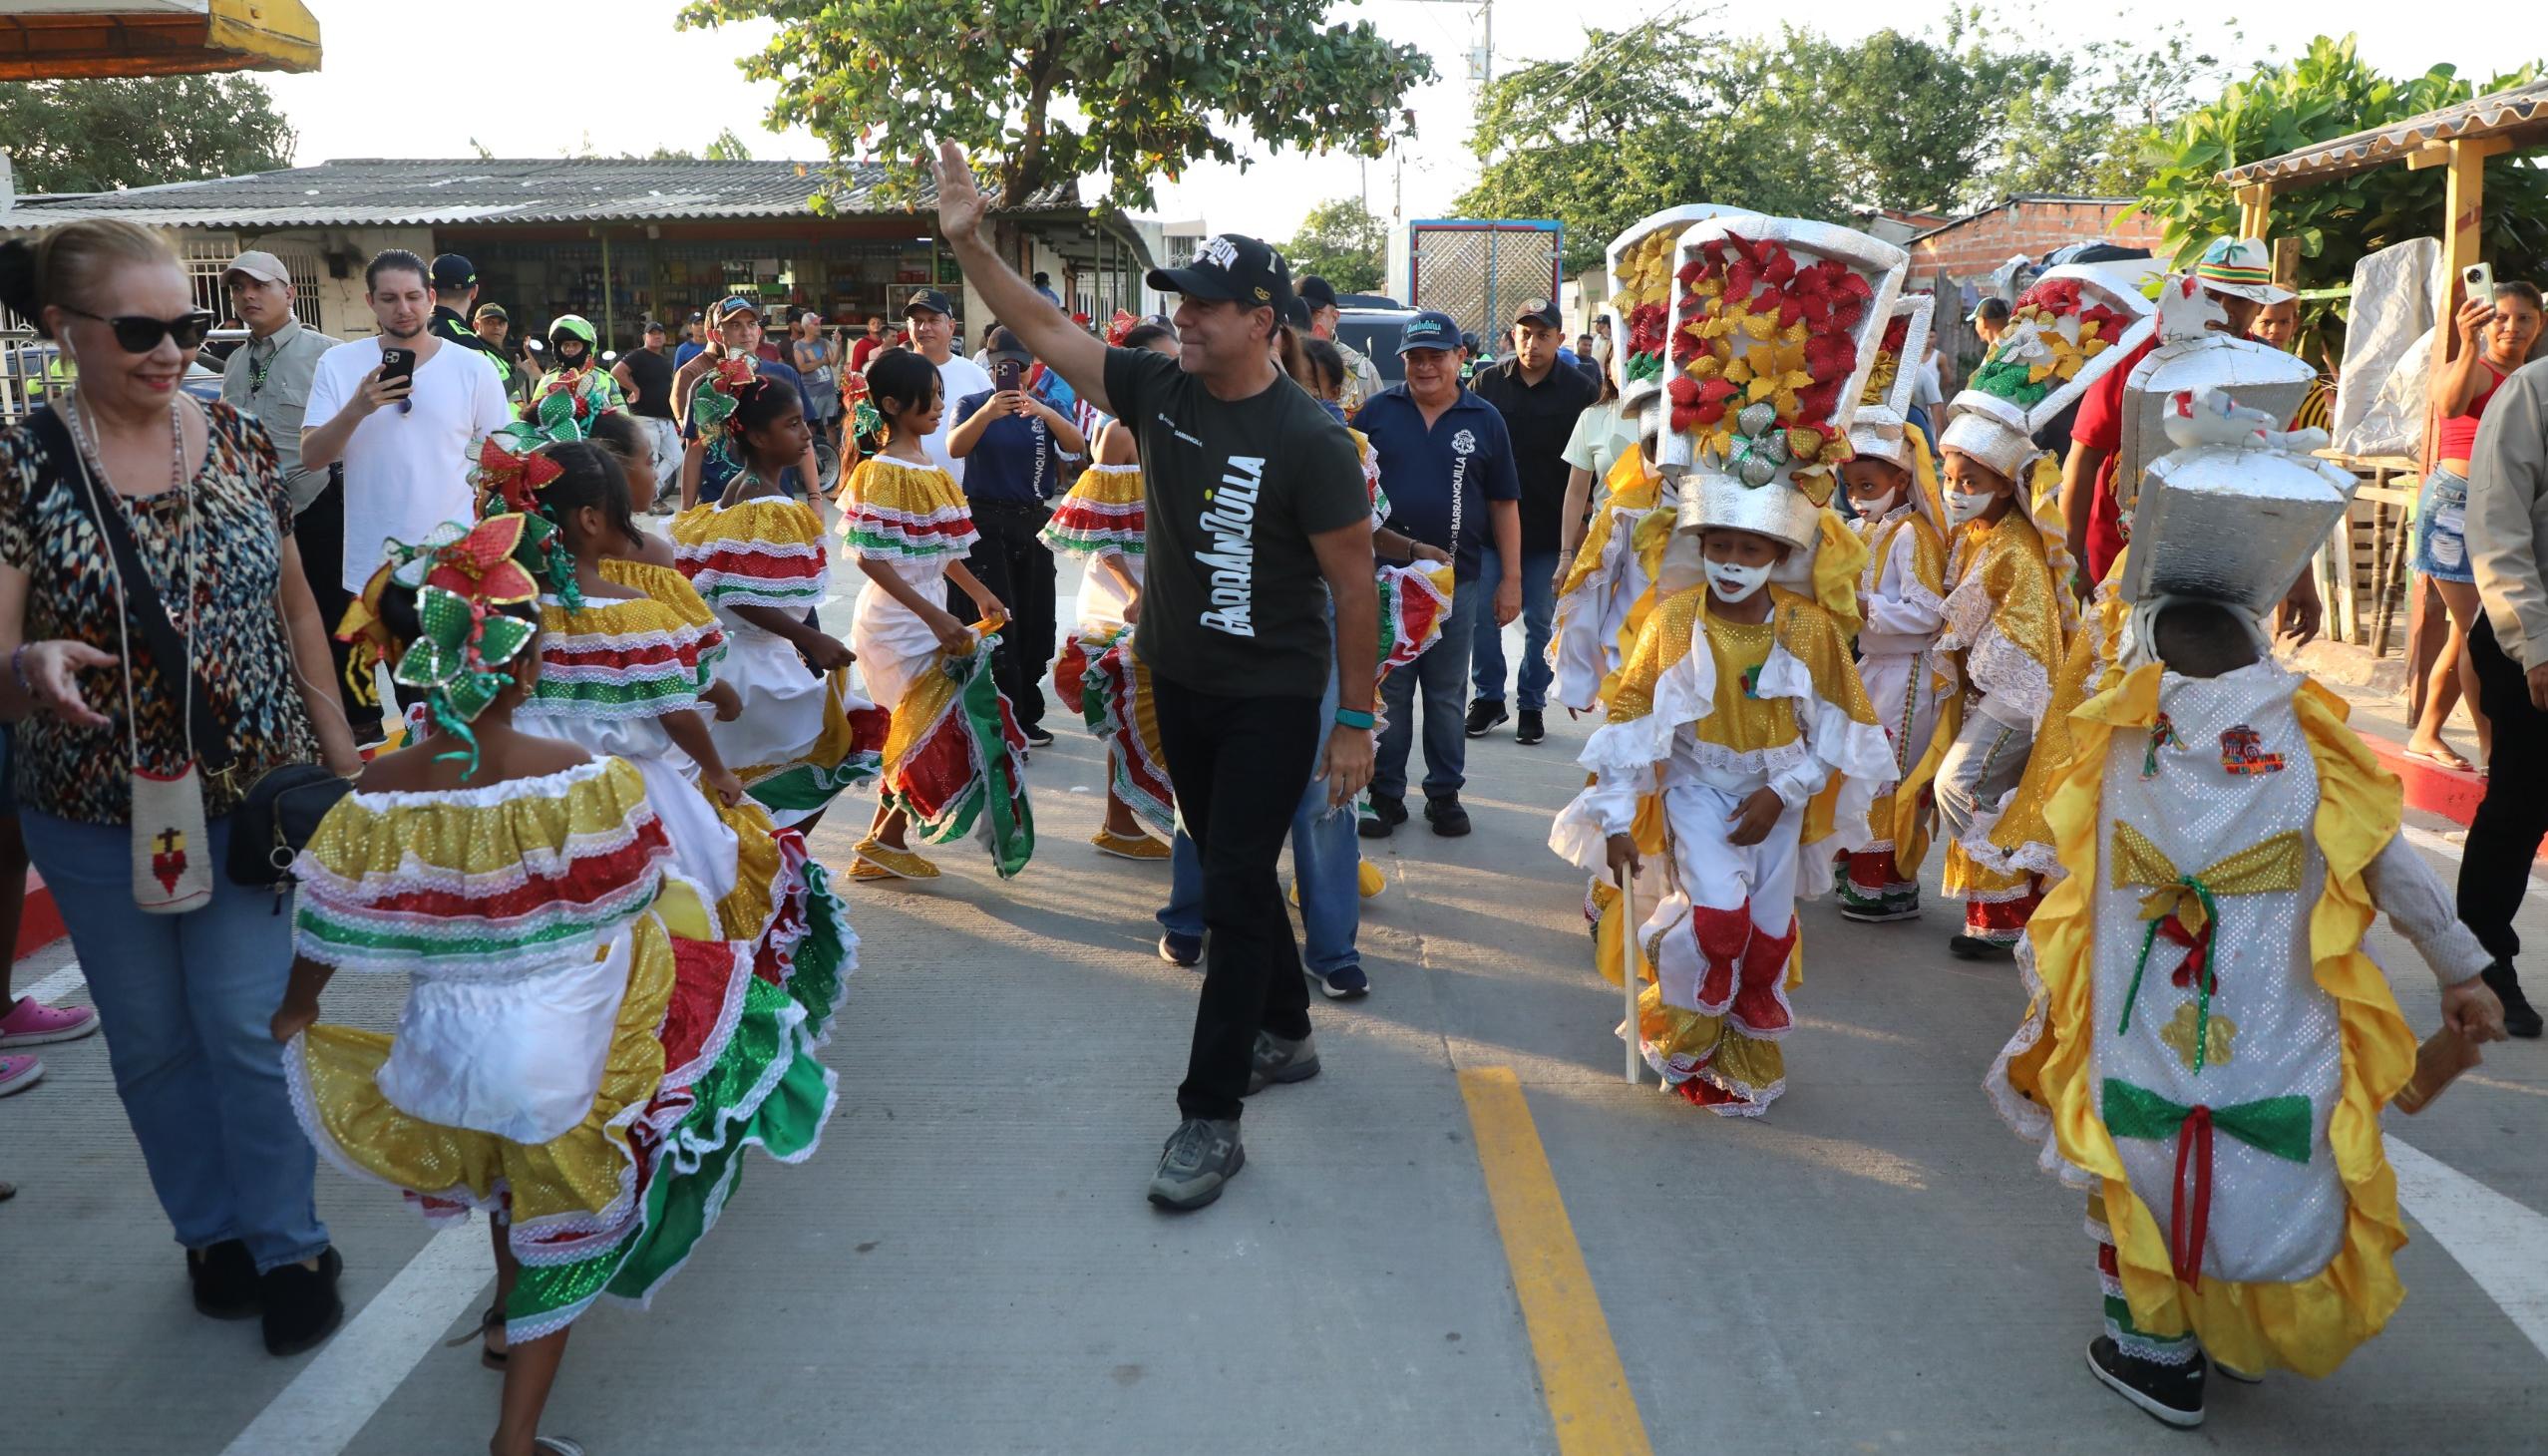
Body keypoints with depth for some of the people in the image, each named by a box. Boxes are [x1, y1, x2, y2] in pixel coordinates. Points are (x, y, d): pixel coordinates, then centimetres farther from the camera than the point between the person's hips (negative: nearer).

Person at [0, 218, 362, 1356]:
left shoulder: (240, 443, -1)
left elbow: (293, 603, 9)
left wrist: (340, 752, 10)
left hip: (256, 791, 1)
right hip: (98, 815, 0)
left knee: (248, 1028, 4)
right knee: (153, 1042, 14)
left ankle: (289, 1243, 23)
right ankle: (212, 1230, 35)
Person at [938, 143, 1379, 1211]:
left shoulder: (1309, 440, -17)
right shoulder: (1159, 390, -1)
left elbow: (1353, 588, -14)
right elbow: (1047, 332, 2)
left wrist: (1355, 722, -12)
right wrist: (968, 243, -9)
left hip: (1272, 697, -6)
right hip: (1179, 682, 6)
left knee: (1234, 890, -5)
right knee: (1231, 871, 18)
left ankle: (1211, 1117, 4)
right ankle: (1284, 1035, 39)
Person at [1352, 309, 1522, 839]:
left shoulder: (1485, 420, 4)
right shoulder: (1377, 412, 2)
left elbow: (1504, 504, 7)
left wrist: (1511, 579, 3)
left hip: (1456, 581, 0)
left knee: (1447, 696, 10)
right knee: (1387, 694, 7)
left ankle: (1445, 794, 22)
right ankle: (1385, 795, 17)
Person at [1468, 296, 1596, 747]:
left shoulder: (1580, 392, -2)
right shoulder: (1488, 381, 3)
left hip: (1549, 530, -2)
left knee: (1540, 622, 6)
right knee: (1483, 615, 4)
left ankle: (1531, 705, 19)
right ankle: (1487, 698, 19)